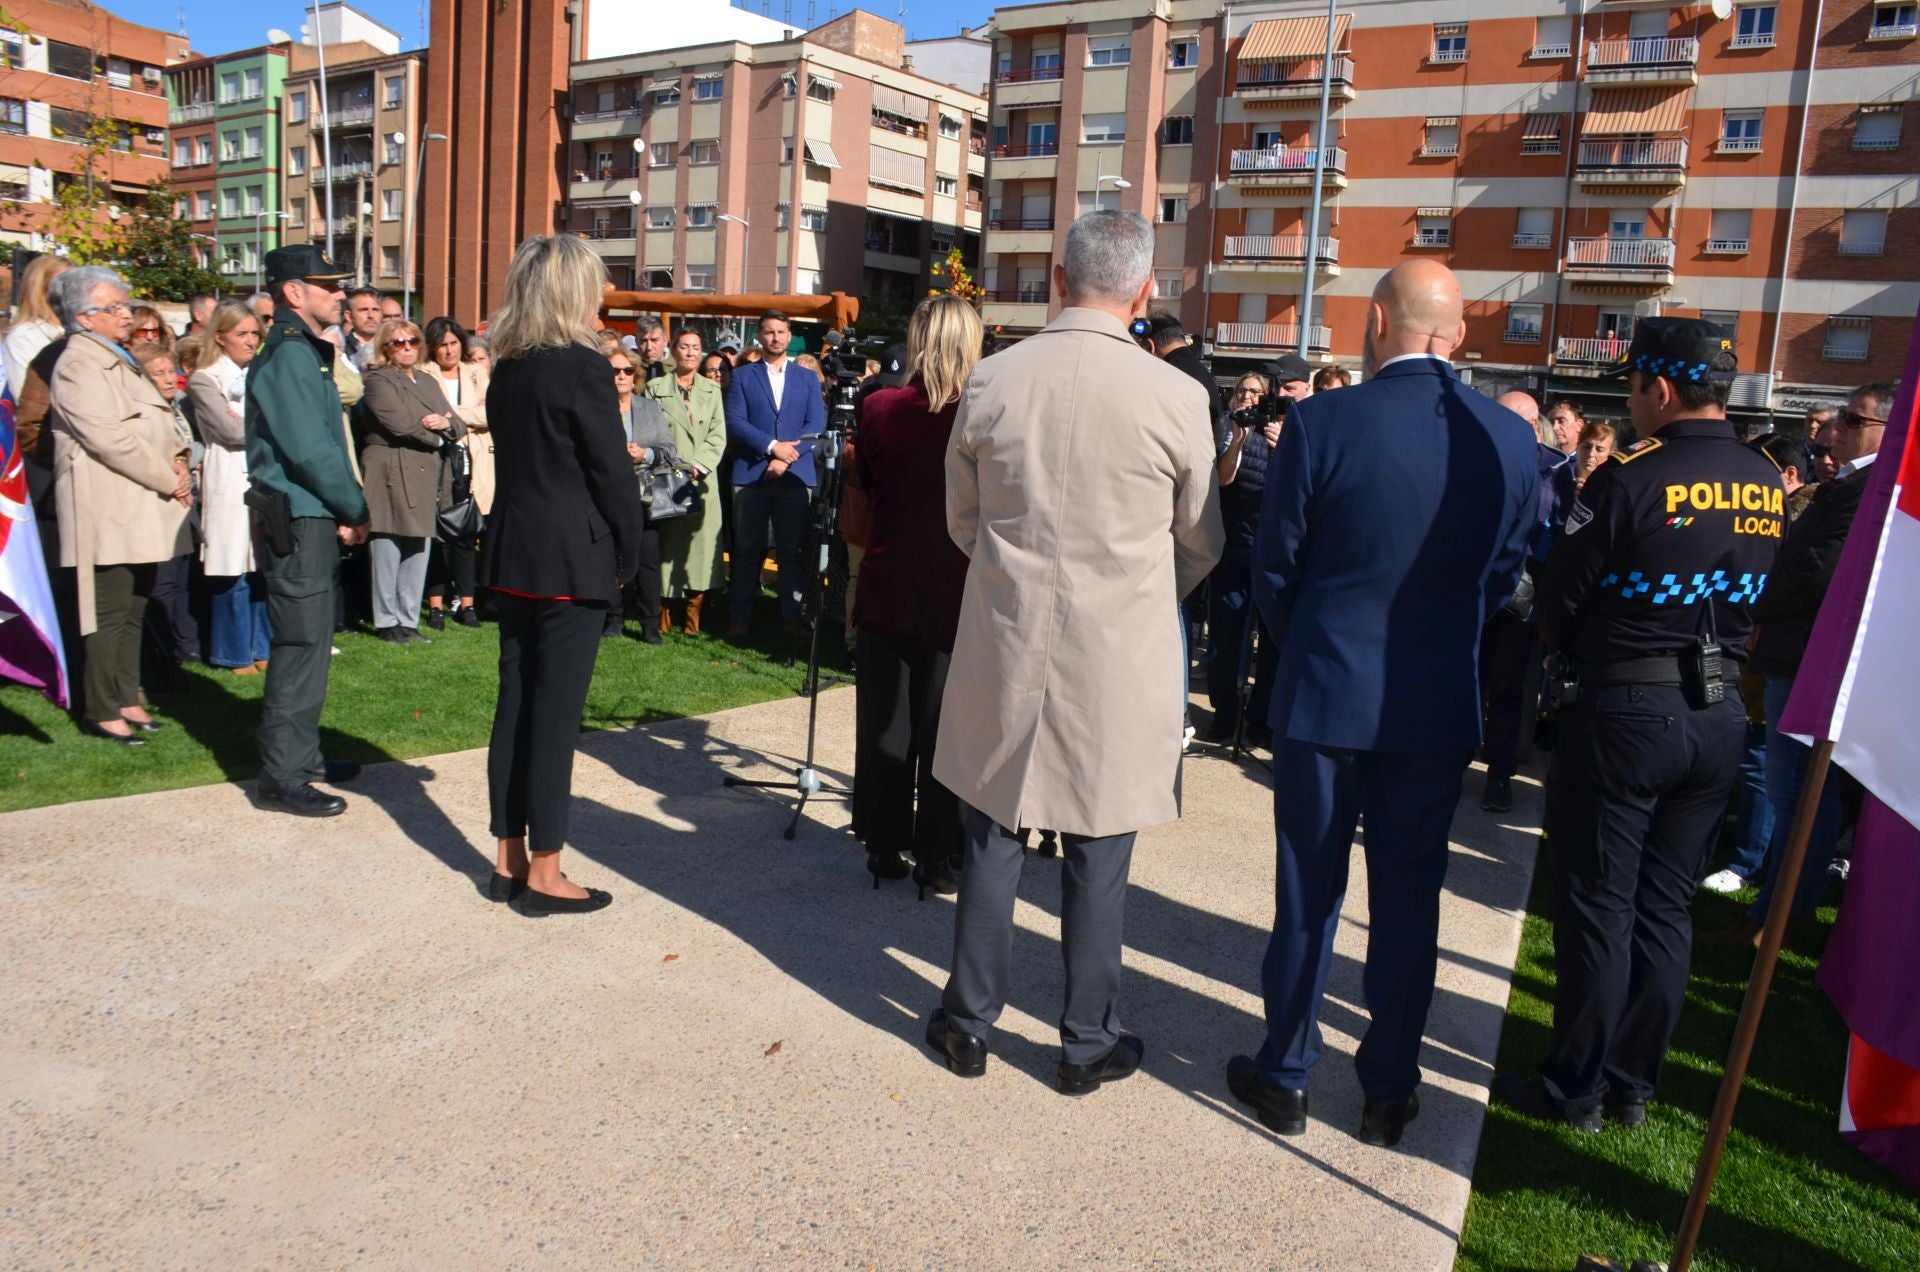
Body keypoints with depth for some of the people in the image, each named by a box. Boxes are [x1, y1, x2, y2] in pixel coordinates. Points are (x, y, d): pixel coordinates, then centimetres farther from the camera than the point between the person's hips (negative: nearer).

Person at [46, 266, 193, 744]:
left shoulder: (118, 360, 20)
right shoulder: (78, 365, -10)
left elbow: (156, 423, 22)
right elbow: (110, 438, -19)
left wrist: (177, 459, 2)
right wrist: (169, 480, -14)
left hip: (140, 509, 9)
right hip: (109, 510, -9)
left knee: (133, 611, 13)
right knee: (110, 613, -4)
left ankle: (126, 700, 21)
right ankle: (102, 711, 3)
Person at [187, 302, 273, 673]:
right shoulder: (205, 380, 1)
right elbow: (230, 431, -10)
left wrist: (246, 422, -6)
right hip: (231, 485, -5)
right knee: (234, 573, -3)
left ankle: (261, 648, 16)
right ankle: (236, 654, 7)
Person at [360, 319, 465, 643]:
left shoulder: (428, 381, 20)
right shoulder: (379, 380, -2)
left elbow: (458, 425, 14)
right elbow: (401, 423, -16)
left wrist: (445, 424, -9)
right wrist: (435, 438, -1)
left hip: (424, 479, 7)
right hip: (392, 478, -7)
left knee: (417, 556, 7)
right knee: (387, 554, -2)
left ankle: (408, 622, 14)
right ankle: (387, 622, 6)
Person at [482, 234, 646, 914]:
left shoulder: (507, 369, 10)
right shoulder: (583, 366, -12)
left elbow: (516, 456, 13)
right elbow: (613, 472, -12)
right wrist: (627, 554, 0)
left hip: (513, 555, 7)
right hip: (573, 559, -7)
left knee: (516, 704, 11)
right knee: (556, 711, -2)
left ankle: (510, 859, 20)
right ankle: (545, 874, 7)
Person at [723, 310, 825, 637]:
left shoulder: (808, 378, 13)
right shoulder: (742, 375, 9)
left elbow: (816, 424, 2)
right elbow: (734, 422, -2)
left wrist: (785, 458, -11)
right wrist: (772, 446, -14)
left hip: (796, 474, 1)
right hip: (751, 473, 0)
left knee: (792, 550, 2)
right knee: (747, 549, 3)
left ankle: (792, 617, 8)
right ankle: (739, 617, 10)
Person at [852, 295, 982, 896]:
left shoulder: (878, 410, -5)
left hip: (888, 592, 2)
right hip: (957, 598, -2)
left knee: (883, 724, 12)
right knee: (944, 731, 7)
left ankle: (884, 848, 21)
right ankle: (937, 858, 15)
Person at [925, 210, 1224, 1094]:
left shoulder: (989, 383, -4)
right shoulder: (1175, 398, -10)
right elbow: (1203, 544, 3)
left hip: (1003, 646, 2)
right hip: (1120, 656, -1)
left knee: (992, 837, 14)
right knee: (1098, 852, 10)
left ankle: (970, 1021, 27)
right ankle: (1088, 1041, 25)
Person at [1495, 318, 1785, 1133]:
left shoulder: (1631, 479, -16)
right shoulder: (1768, 486, 4)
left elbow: (1560, 597, -10)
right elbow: (1764, 599, 11)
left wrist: (1570, 653, 10)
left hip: (1624, 713, -6)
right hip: (1719, 715, 6)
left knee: (1598, 906, 4)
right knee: (1665, 908, 14)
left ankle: (1575, 1088, 15)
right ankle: (1635, 1083, 25)